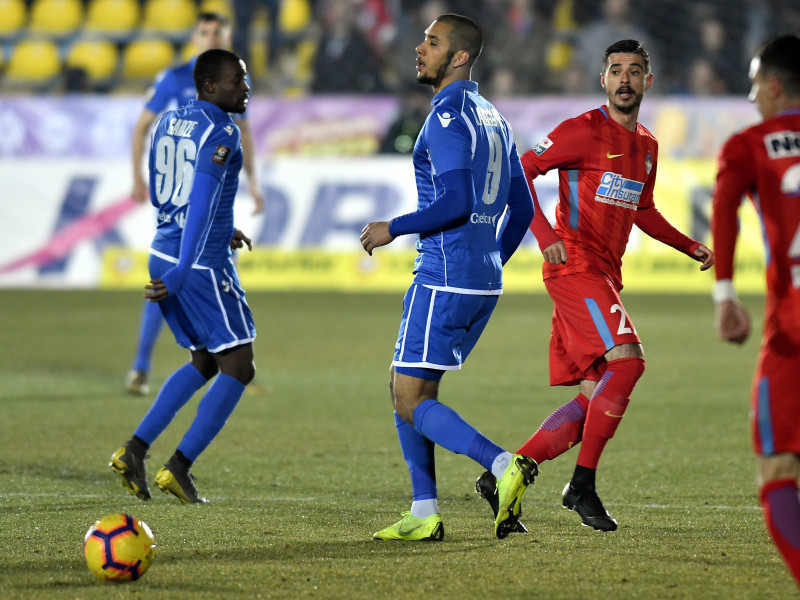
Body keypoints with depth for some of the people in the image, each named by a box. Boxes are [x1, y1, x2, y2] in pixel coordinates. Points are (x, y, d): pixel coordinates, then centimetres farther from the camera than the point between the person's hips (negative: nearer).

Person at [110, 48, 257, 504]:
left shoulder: (168, 122, 11)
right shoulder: (221, 133, -16)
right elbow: (201, 203, -26)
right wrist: (181, 274, -31)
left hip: (163, 255, 9)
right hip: (203, 265, -9)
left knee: (206, 362, 21)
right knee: (239, 368, 2)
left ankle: (136, 449, 12)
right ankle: (180, 466, -2)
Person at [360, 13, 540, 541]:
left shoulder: (448, 117, -13)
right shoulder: (492, 117, 16)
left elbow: (456, 202, -23)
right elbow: (522, 209, 19)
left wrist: (394, 229, -11)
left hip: (444, 279, -9)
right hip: (484, 283, 9)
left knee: (410, 400, -5)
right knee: (406, 387, 16)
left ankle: (503, 464, -19)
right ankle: (424, 514, 13)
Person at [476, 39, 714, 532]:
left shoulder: (647, 146, 17)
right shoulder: (584, 131, -7)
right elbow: (519, 172, -10)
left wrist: (690, 247, 20)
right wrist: (544, 232, -23)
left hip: (605, 277, 9)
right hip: (575, 266, -9)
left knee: (596, 399, 3)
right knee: (628, 359, -23)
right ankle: (583, 486, -17)